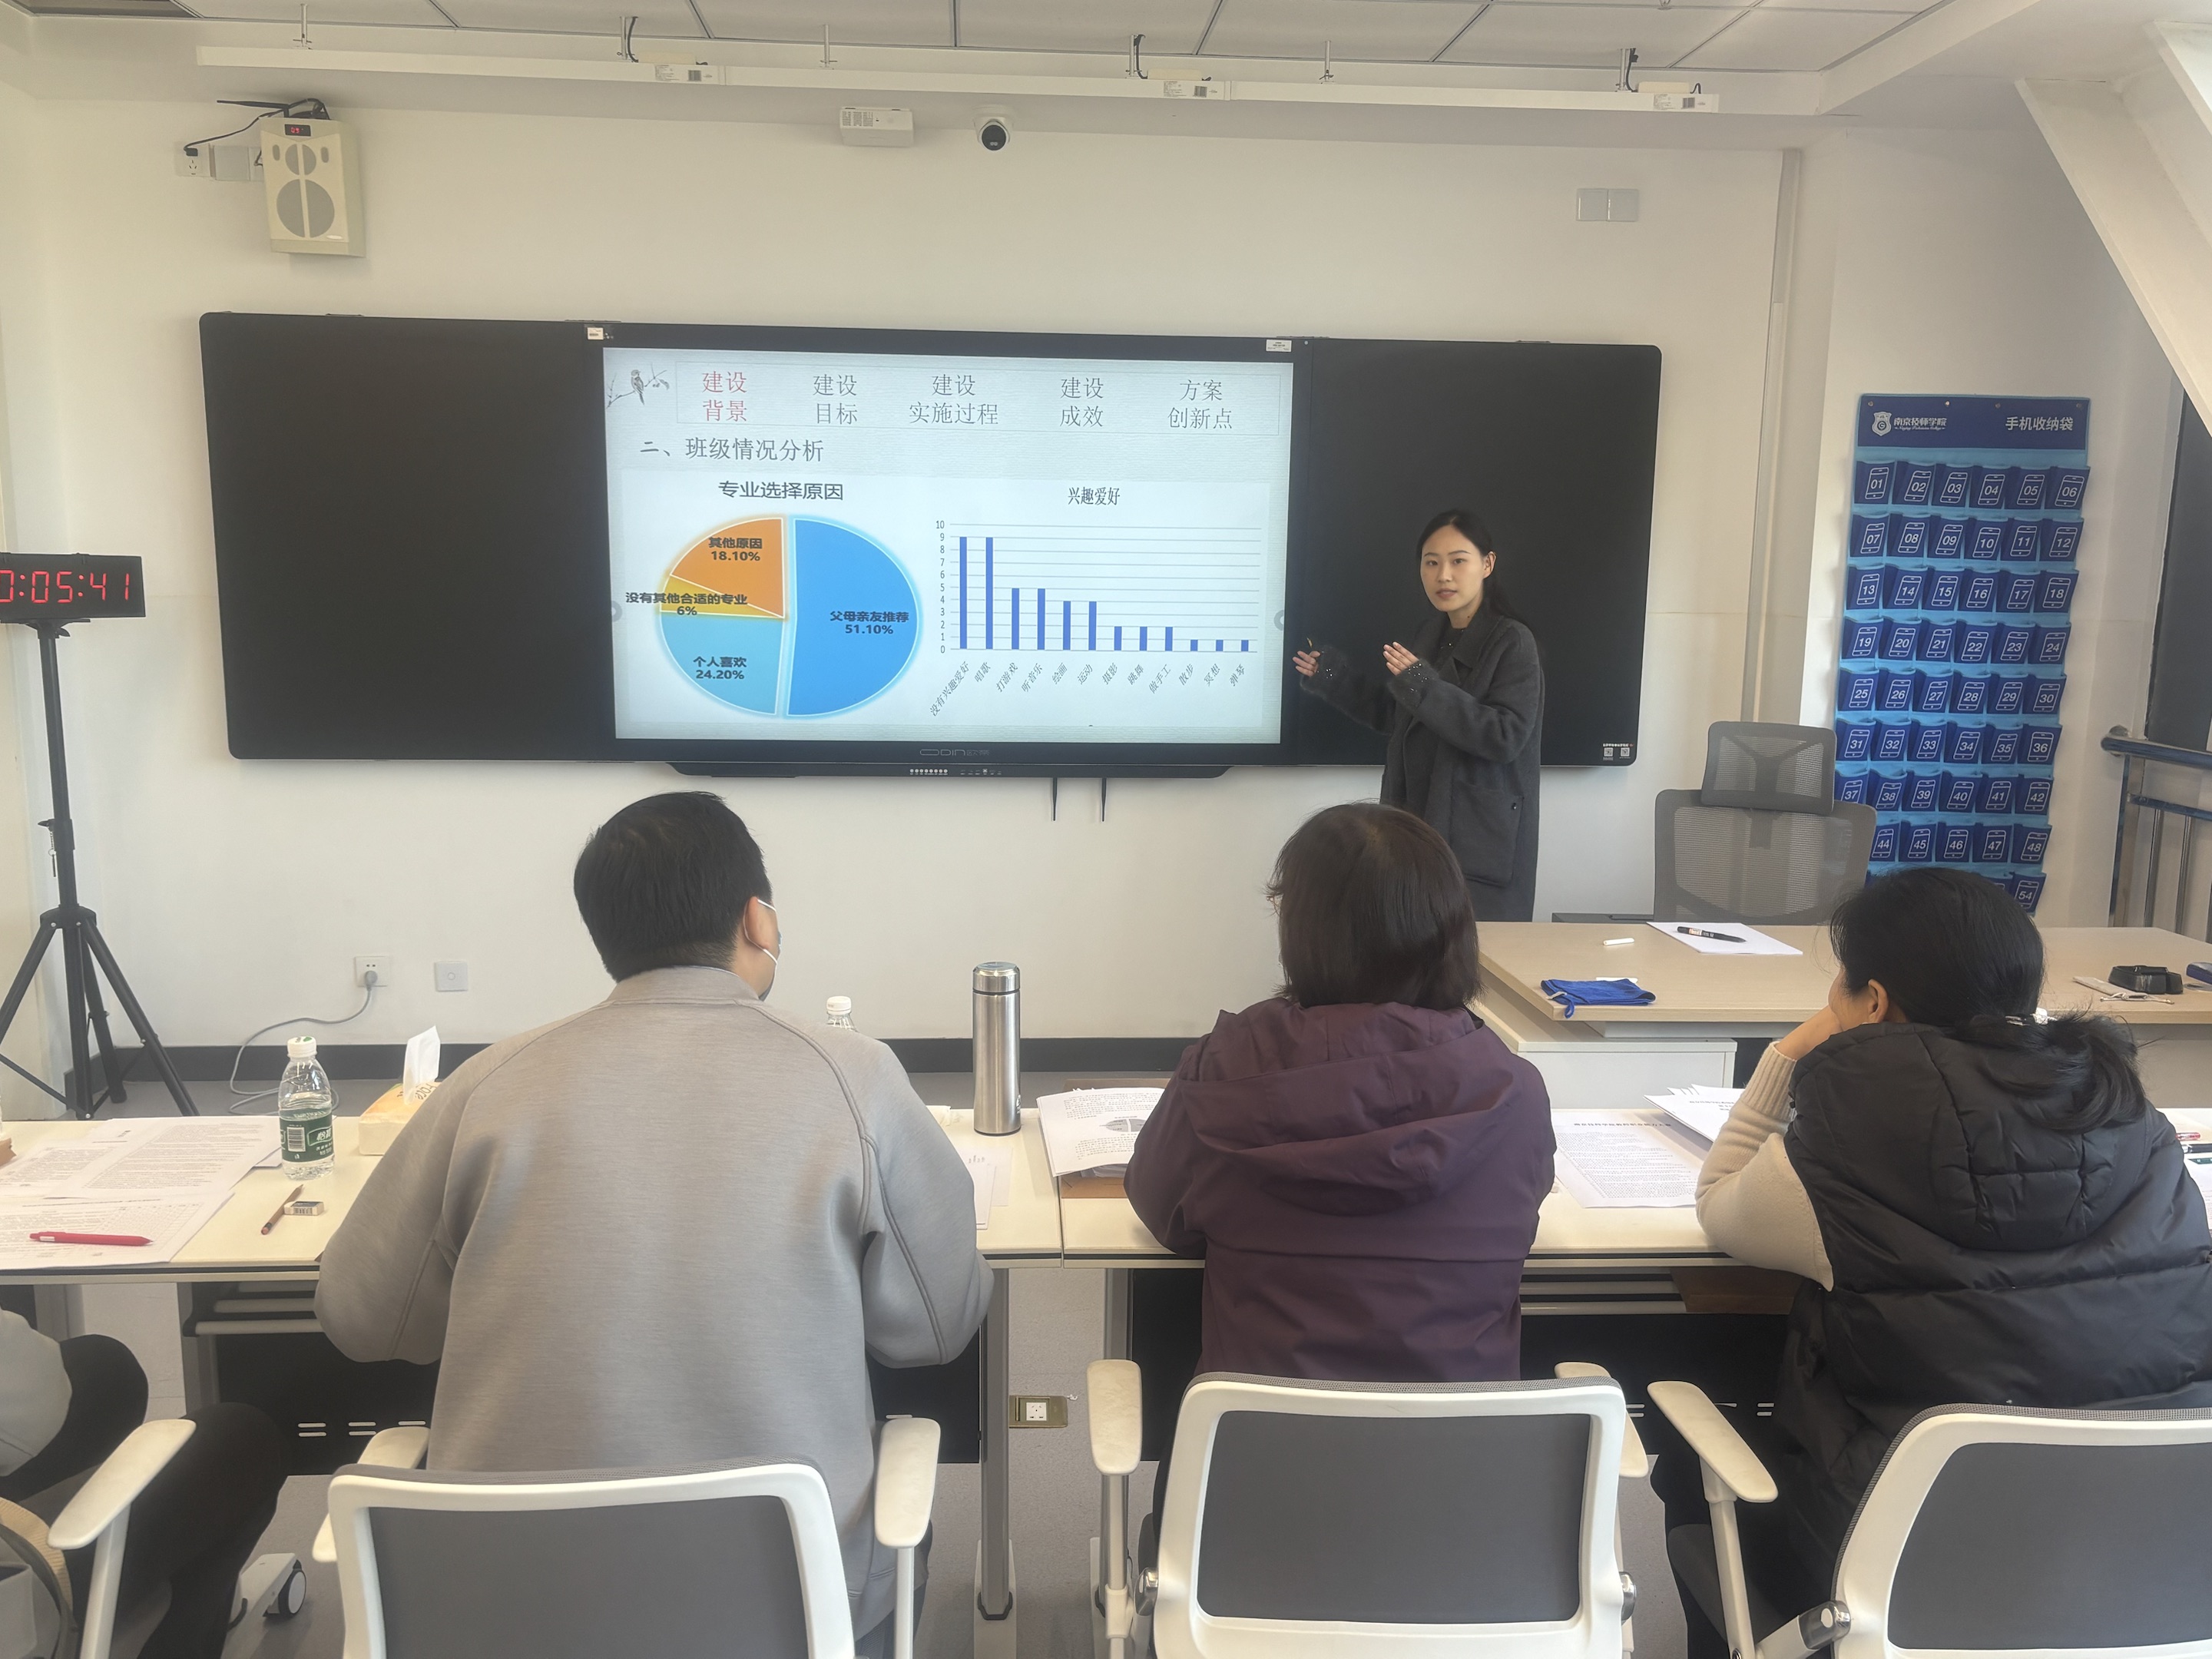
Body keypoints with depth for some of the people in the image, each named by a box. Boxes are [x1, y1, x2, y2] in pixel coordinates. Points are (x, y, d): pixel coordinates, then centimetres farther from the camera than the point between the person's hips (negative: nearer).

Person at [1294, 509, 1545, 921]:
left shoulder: (1513, 643, -10)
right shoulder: (1429, 635, 11)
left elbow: (1507, 737, -21)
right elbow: (1394, 715, 21)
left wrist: (1425, 688, -24)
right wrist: (1335, 679, 9)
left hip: (1480, 841, -6)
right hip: (1419, 826, 7)